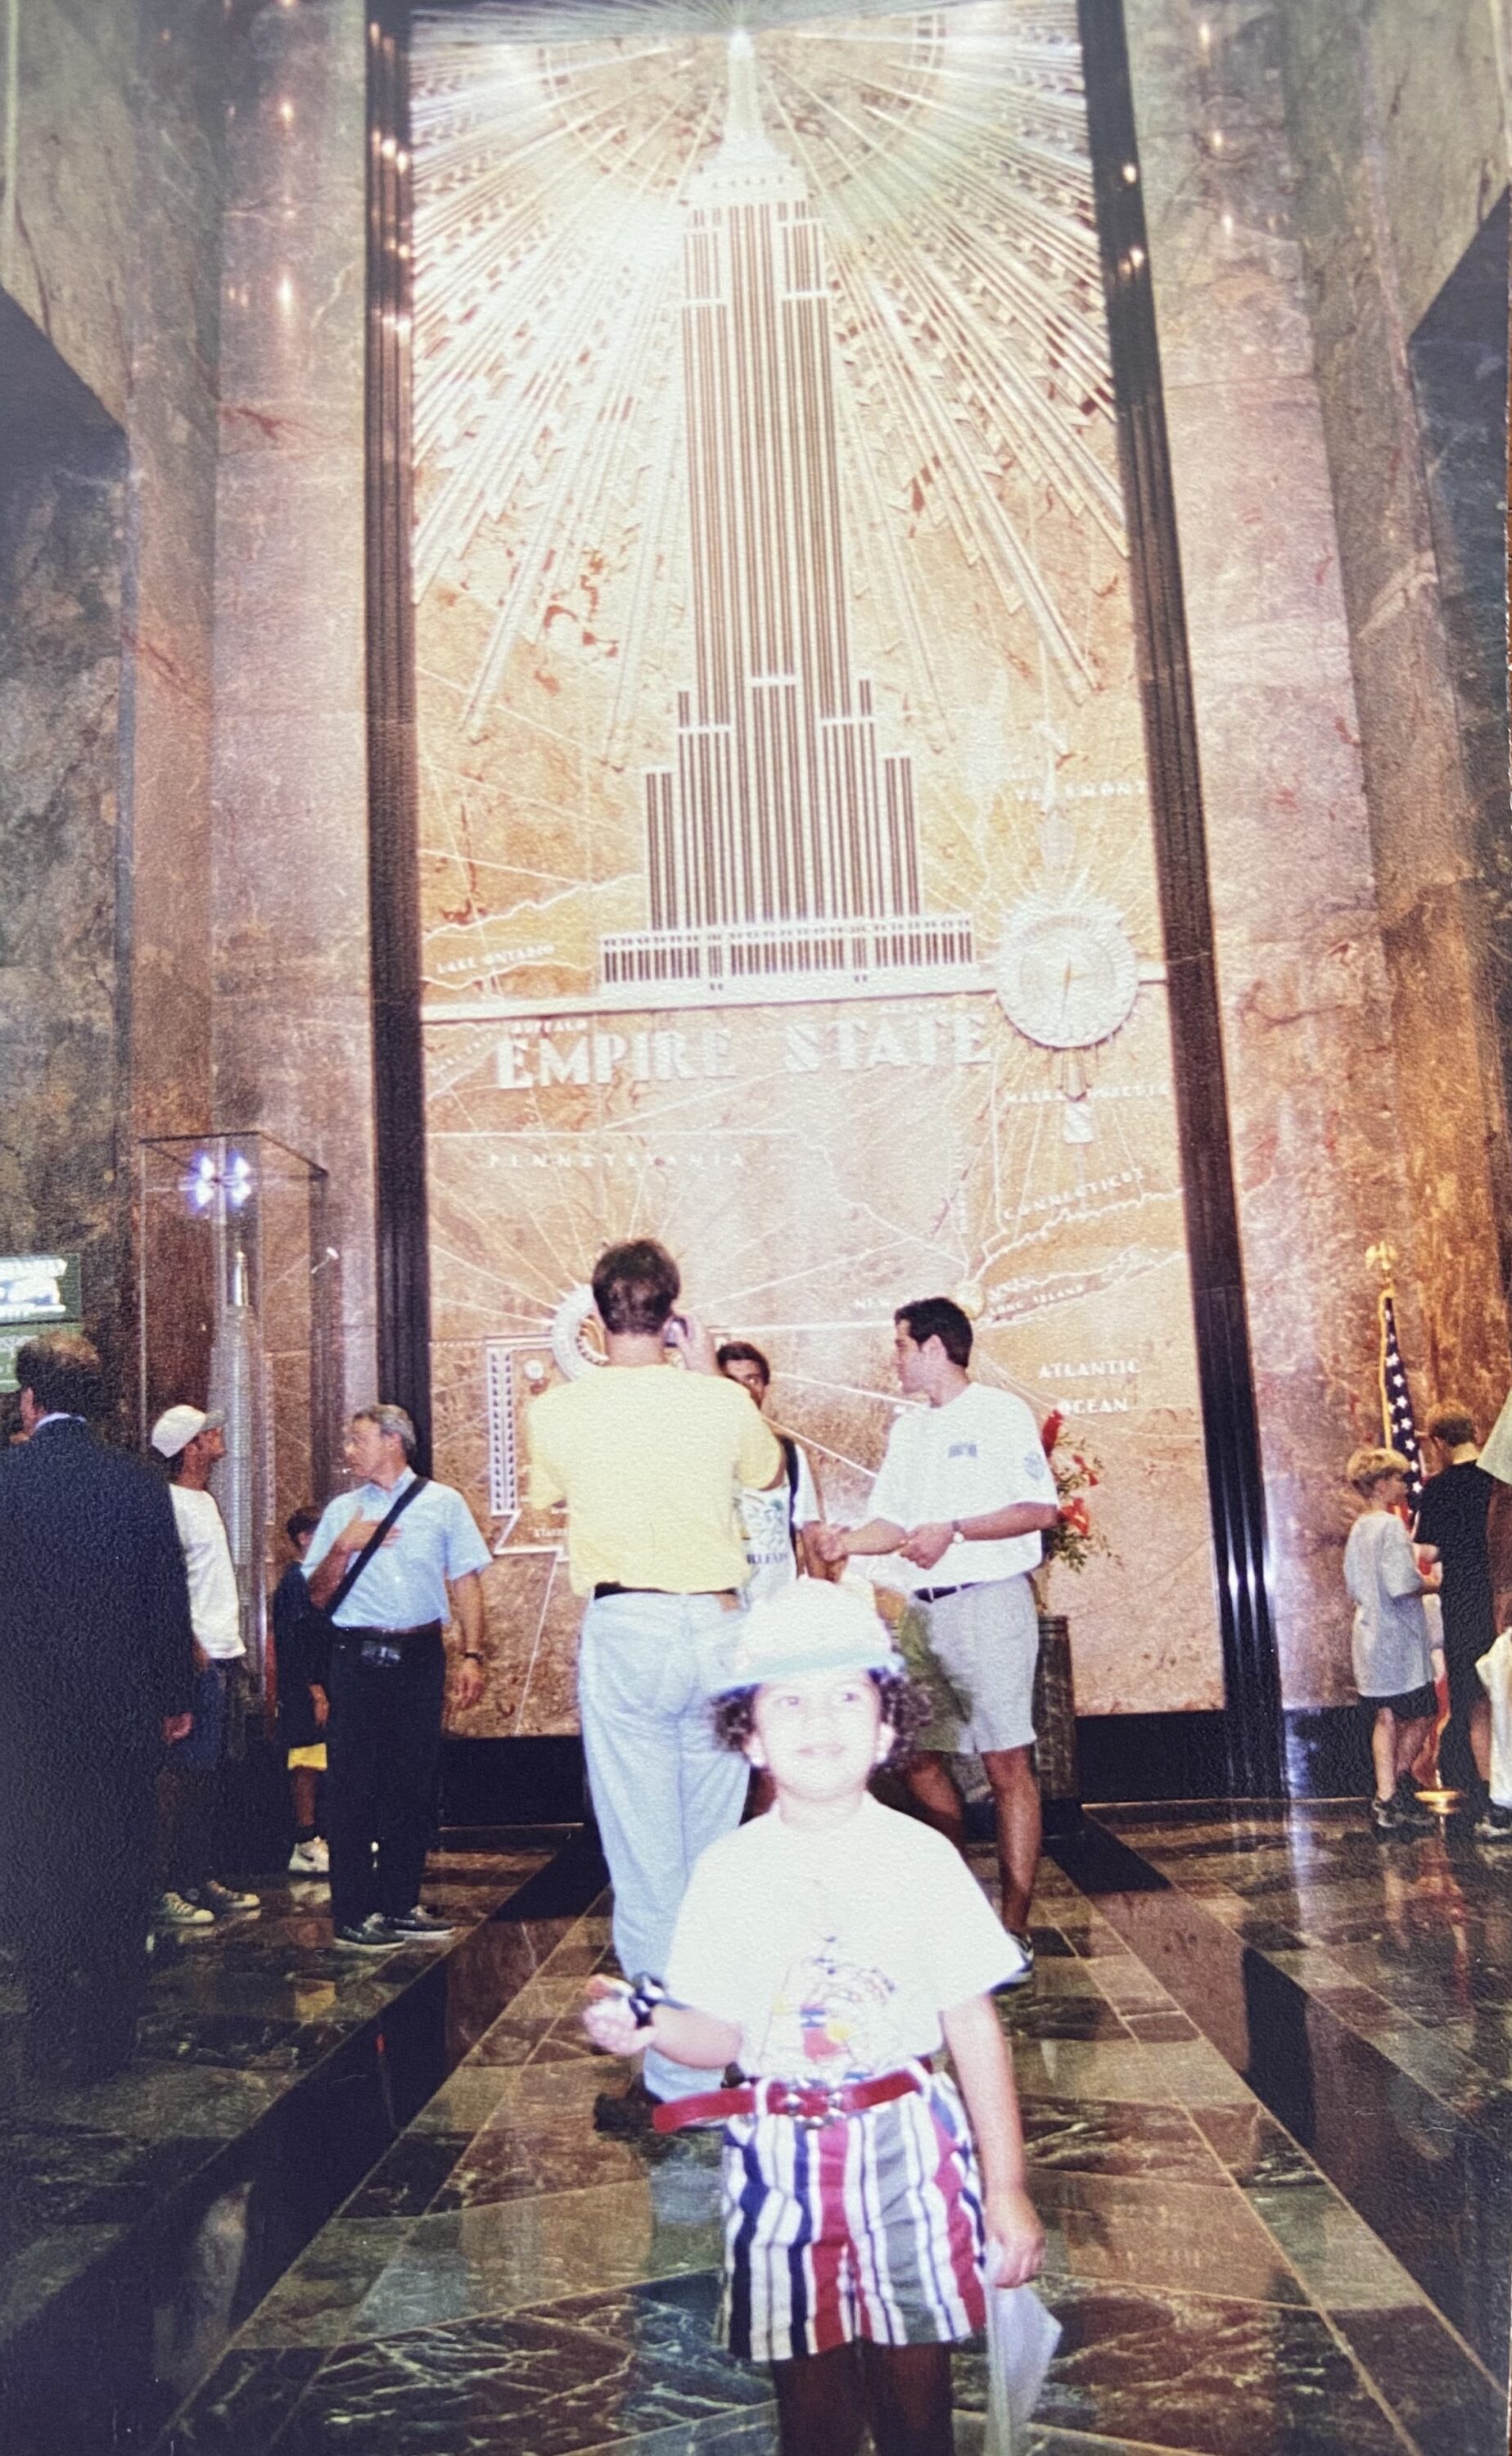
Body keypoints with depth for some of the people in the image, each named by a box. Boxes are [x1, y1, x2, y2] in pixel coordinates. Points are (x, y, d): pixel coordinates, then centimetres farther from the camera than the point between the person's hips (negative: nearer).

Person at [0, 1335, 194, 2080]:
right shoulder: (137, 1482, -4)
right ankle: (107, 2038, 17)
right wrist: (175, 1697, 10)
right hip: (123, 1709, 1)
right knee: (118, 1870, 11)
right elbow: (169, 1598, 0)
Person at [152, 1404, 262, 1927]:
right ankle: (167, 1889, -1)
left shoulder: (205, 1500, 17)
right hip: (197, 1658, -10)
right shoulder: (174, 1503, -13)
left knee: (211, 1775, 13)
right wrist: (191, 1647, -20)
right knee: (183, 1774, -7)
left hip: (221, 1653, 10)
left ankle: (202, 1878, 20)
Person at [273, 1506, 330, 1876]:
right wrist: (316, 1691, -21)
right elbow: (297, 1642, -19)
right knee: (307, 1767, -6)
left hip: (316, 1688, 10)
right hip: (306, 1690, -10)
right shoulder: (296, 1582, -14)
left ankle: (311, 1841, 18)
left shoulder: (309, 1579, 16)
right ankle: (306, 1848, -2)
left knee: (311, 1768, 12)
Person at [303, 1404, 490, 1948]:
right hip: (358, 1658, 0)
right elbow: (318, 1597, 9)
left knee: (414, 1782, 6)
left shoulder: (442, 1503, 6)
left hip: (421, 1655, 0)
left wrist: (472, 1655, -4)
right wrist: (343, 1547, -8)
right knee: (352, 1785, -1)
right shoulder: (342, 1511, 9)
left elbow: (466, 1582, 4)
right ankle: (353, 1913, 8)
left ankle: (399, 1903, 19)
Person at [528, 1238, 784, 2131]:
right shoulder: (720, 1402, -1)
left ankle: (673, 2081, 7)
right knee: (714, 1853, 13)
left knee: (645, 1859, 3)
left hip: (625, 1632, -2)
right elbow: (771, 1475, 20)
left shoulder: (559, 1410, -4)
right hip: (719, 1629, 2)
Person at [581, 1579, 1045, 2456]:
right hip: (783, 2159, 1)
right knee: (809, 2382, 13)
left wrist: (1008, 2187, -2)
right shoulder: (729, 1871, -5)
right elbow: (721, 2033, 1)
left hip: (908, 2151, -1)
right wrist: (648, 2025, -20)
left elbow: (976, 2030, -4)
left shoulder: (922, 1857, -8)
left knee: (915, 2370, 11)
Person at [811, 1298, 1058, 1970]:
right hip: (926, 1610, 7)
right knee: (920, 1760, 8)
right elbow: (893, 1522, 15)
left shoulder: (1000, 1414, -2)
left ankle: (1014, 1930, 0)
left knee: (1007, 1764, -5)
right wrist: (846, 1540, -5)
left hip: (989, 1602, -7)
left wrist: (954, 1530, -15)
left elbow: (1040, 1509, -8)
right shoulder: (907, 1430, 18)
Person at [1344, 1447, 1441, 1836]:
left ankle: (1387, 1796, 5)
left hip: (1369, 1638, 8)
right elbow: (1403, 1584, -22)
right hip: (1399, 1640, -8)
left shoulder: (1358, 1529, 14)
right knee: (1422, 1714, 4)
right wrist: (1431, 1583, -4)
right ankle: (1397, 1785, 7)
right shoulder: (1391, 1526, -13)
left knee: (1385, 1719, 7)